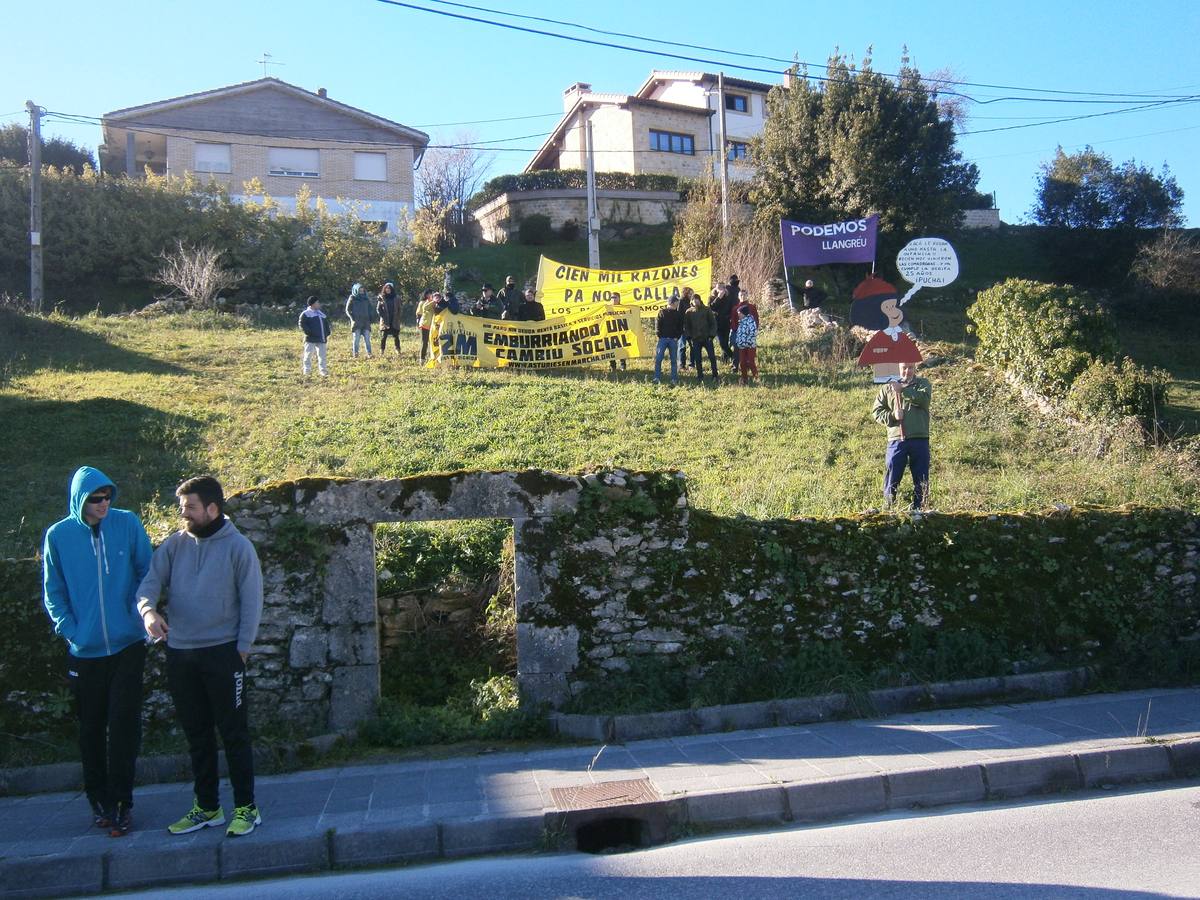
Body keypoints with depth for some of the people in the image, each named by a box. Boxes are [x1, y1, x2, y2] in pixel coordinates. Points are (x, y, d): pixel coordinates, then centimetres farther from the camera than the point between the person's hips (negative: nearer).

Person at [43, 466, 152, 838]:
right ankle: (98, 799, 26)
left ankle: (120, 802, 11)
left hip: (127, 646, -1)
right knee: (92, 729, 11)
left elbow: (147, 573, 3)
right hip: (84, 651, 1)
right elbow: (53, 592, 4)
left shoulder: (128, 524, -4)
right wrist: (70, 630, -5)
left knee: (124, 726, -1)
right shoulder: (58, 535, -2)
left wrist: (142, 613, -7)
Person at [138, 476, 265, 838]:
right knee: (197, 736, 14)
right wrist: (148, 609, -24)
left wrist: (242, 648, -10)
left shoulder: (238, 546, -7)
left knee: (235, 734, 2)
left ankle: (246, 808, 12)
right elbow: (151, 581, -2)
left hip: (222, 652, -5)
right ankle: (206, 807, 26)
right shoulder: (173, 545, 5)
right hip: (179, 653, 5)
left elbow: (251, 601, -7)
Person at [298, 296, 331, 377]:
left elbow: (326, 324, 25)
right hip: (311, 340, -6)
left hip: (321, 340, 6)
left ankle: (324, 372, 8)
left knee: (322, 356, 5)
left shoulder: (321, 313, 19)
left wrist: (327, 333, 11)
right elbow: (302, 325, -9)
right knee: (308, 355, -2)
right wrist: (309, 332, -18)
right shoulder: (305, 313, -2)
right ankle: (307, 371, 4)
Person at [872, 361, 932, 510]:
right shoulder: (887, 388, 14)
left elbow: (924, 398, -10)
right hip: (896, 440, 0)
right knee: (891, 480, -2)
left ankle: (918, 511, 13)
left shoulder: (923, 384, 13)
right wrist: (892, 416, -9)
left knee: (921, 481, 4)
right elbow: (877, 411, 8)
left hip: (919, 440, 0)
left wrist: (902, 390, -12)